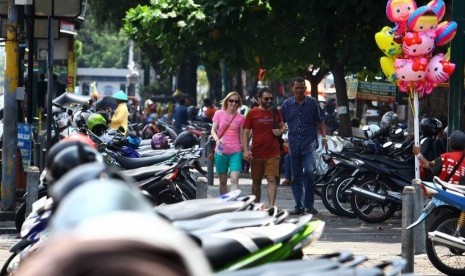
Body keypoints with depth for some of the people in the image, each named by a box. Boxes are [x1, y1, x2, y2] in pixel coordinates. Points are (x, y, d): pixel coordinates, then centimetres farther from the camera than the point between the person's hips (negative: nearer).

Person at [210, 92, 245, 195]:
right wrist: (217, 140, -19)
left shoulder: (240, 118, 4)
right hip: (221, 152, 1)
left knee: (234, 180, -14)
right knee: (222, 181, 9)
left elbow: (242, 136, 8)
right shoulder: (219, 114, 4)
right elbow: (213, 130, 1)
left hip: (236, 152, -1)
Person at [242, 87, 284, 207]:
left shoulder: (276, 112, 7)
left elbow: (282, 126, 22)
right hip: (256, 154, 0)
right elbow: (246, 132, 0)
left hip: (273, 153, 0)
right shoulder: (252, 114, 0)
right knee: (256, 181, 11)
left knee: (272, 179, -12)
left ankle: (271, 206, -17)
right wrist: (246, 150, -10)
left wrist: (280, 132, -3)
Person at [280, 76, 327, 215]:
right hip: (294, 145, 3)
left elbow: (320, 122, 10)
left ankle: (309, 204, -12)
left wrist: (324, 137, 2)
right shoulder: (287, 104, 9)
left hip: (309, 143, -3)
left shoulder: (312, 103, 6)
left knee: (309, 171, -19)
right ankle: (299, 206, 13)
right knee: (296, 176, 6)